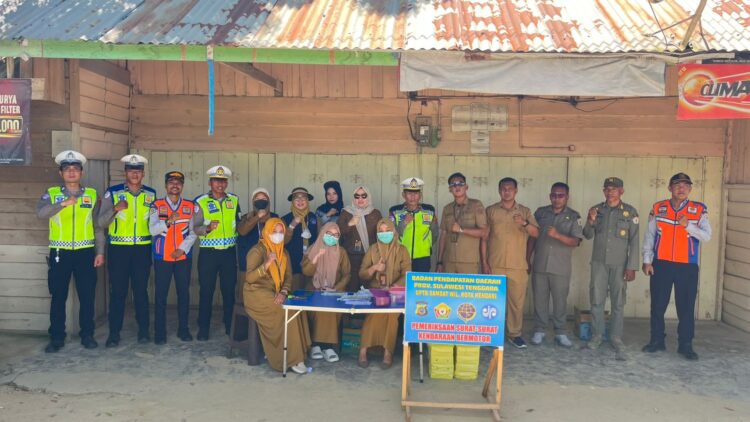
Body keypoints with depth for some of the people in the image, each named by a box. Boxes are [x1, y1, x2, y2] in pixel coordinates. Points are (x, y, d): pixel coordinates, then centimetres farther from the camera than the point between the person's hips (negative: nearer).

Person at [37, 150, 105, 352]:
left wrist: (100, 252, 2)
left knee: (87, 296, 4)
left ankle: (87, 335, 17)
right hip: (60, 253, 0)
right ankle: (56, 337, 17)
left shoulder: (92, 195, 7)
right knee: (58, 297, 6)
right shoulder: (51, 193, 4)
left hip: (85, 252, 1)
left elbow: (98, 226, 8)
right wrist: (63, 203, -33)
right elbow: (40, 212, -17)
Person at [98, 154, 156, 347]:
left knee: (141, 290, 6)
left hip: (142, 249, 1)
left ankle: (143, 331, 16)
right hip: (118, 249, -1)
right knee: (117, 291, 2)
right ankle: (114, 333, 12)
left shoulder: (151, 194, 7)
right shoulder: (112, 193, 0)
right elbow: (101, 222, -5)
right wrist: (115, 209, -20)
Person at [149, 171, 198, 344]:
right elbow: (152, 229, -12)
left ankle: (183, 329, 19)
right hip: (162, 257, -1)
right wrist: (168, 221, -29)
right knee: (160, 295, 2)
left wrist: (183, 248, -11)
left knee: (183, 293, 7)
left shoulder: (191, 206, 4)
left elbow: (193, 231, 0)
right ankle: (159, 332, 11)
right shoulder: (157, 205, 0)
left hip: (184, 257, 1)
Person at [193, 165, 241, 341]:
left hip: (229, 251, 3)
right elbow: (195, 227, -8)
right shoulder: (201, 202, -3)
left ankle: (230, 325, 21)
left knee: (229, 289, 9)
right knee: (206, 290, 3)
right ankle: (203, 328, 13)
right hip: (208, 252, -2)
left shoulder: (234, 200, 7)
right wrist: (207, 229, -26)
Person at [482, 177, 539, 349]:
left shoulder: (525, 212, 8)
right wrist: (484, 262, -3)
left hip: (518, 266, 1)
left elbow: (536, 233, -1)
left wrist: (524, 223, -21)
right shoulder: (490, 211, 4)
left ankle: (515, 334, 16)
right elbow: (484, 238, 2)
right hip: (495, 265, -1)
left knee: (517, 301, 4)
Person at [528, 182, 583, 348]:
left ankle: (561, 333, 13)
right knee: (539, 299, 5)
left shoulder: (573, 216, 1)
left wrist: (557, 235, -25)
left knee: (560, 300, 3)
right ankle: (539, 331, 15)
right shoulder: (540, 213, 7)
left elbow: (575, 241, -9)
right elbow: (532, 237, 11)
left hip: (561, 268, -2)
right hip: (539, 266, 2)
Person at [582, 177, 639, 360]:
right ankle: (596, 335, 14)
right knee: (597, 300, 4)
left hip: (619, 264, -2)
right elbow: (588, 235, 6)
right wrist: (591, 221, -15)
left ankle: (616, 338, 10)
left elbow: (634, 241, -2)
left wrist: (632, 266, -7)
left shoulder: (630, 212, -1)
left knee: (618, 302, 3)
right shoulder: (596, 210, 6)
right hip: (599, 262, 2)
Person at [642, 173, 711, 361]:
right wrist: (647, 260, 1)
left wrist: (688, 225, -21)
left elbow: (707, 236, -5)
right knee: (657, 305, 7)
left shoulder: (699, 210, 2)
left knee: (686, 307, 4)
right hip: (661, 264, 1)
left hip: (687, 266, -1)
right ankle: (657, 340, 20)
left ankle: (685, 345, 15)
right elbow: (649, 236, 6)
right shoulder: (658, 208, 4)